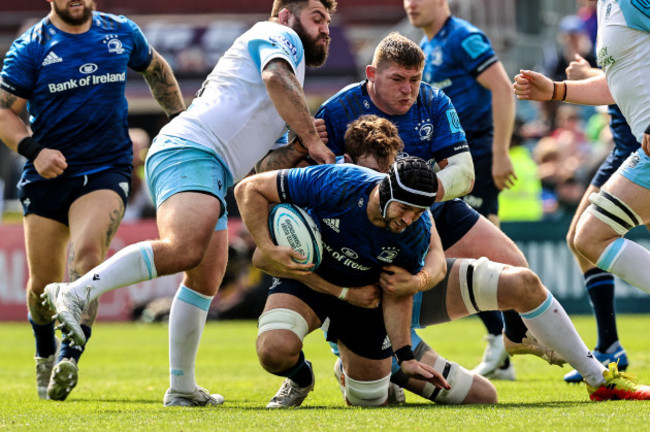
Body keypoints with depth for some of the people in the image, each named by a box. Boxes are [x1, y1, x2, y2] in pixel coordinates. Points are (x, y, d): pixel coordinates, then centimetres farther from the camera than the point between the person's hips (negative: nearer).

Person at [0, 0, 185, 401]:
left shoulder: (121, 32, 6)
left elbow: (156, 68, 26)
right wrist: (34, 149, -17)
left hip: (107, 170, 0)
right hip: (49, 174, 0)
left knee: (87, 252, -26)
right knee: (44, 282, 5)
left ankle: (69, 357, -34)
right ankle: (46, 354, 34)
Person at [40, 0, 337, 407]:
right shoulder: (278, 35, 7)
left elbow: (276, 157, 38)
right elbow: (276, 78, -16)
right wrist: (313, 140, -10)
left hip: (210, 176, 11)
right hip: (190, 149, -11)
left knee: (205, 279, 8)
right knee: (185, 247, -31)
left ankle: (182, 388, 11)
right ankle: (75, 293, -33)